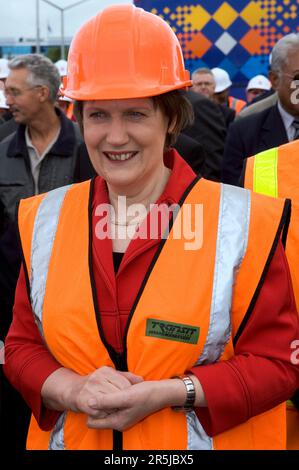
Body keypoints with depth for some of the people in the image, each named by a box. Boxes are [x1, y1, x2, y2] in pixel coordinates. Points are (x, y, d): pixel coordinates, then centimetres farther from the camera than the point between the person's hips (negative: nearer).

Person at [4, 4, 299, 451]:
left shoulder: (241, 220, -13)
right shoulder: (45, 219, -2)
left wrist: (168, 394, -21)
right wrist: (74, 391, -17)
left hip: (204, 439, -2)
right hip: (71, 437, 3)